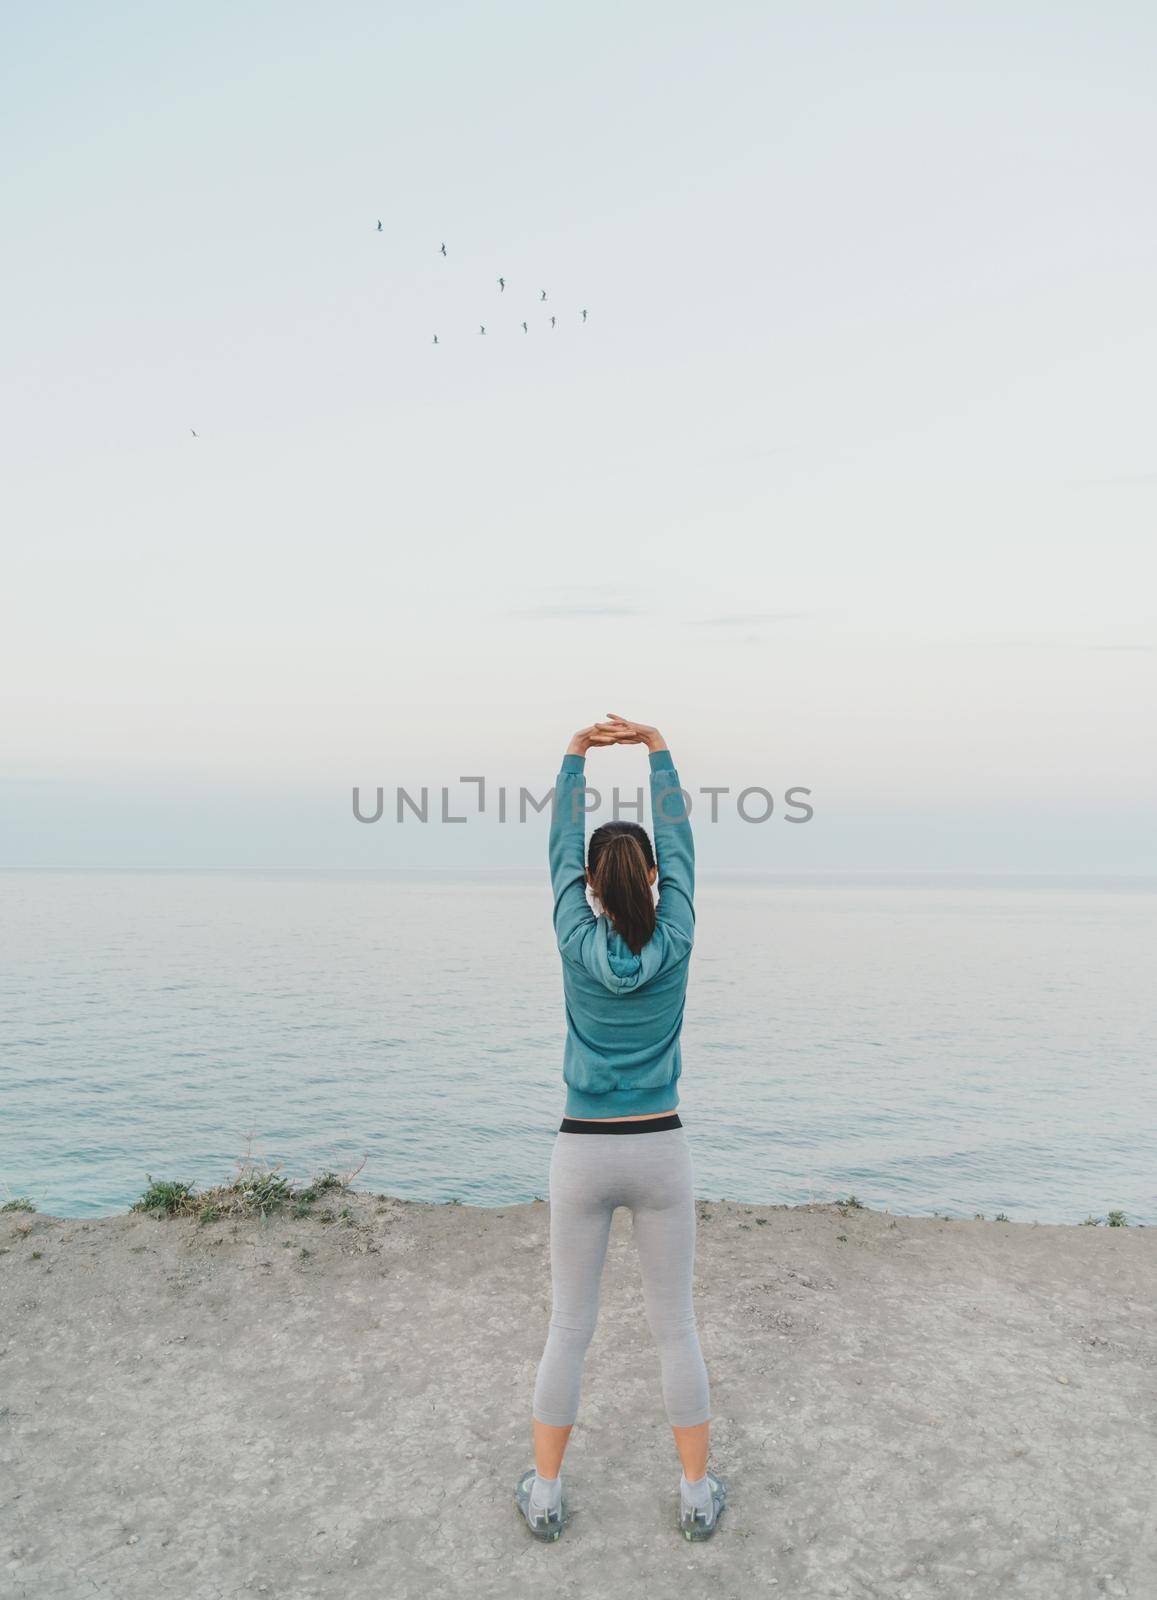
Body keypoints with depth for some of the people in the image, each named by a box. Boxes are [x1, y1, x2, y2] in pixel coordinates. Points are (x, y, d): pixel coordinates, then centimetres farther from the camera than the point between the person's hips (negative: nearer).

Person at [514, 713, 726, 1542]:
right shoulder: (673, 944, -10)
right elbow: (679, 844, 0)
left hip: (583, 1154, 0)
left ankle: (546, 1496, 24)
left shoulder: (578, 944, -10)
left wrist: (577, 754, 9)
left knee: (570, 1327, 13)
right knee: (677, 1326, 14)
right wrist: (657, 748, 7)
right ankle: (698, 1496, 24)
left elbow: (562, 849, 1)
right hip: (661, 1152, 0)